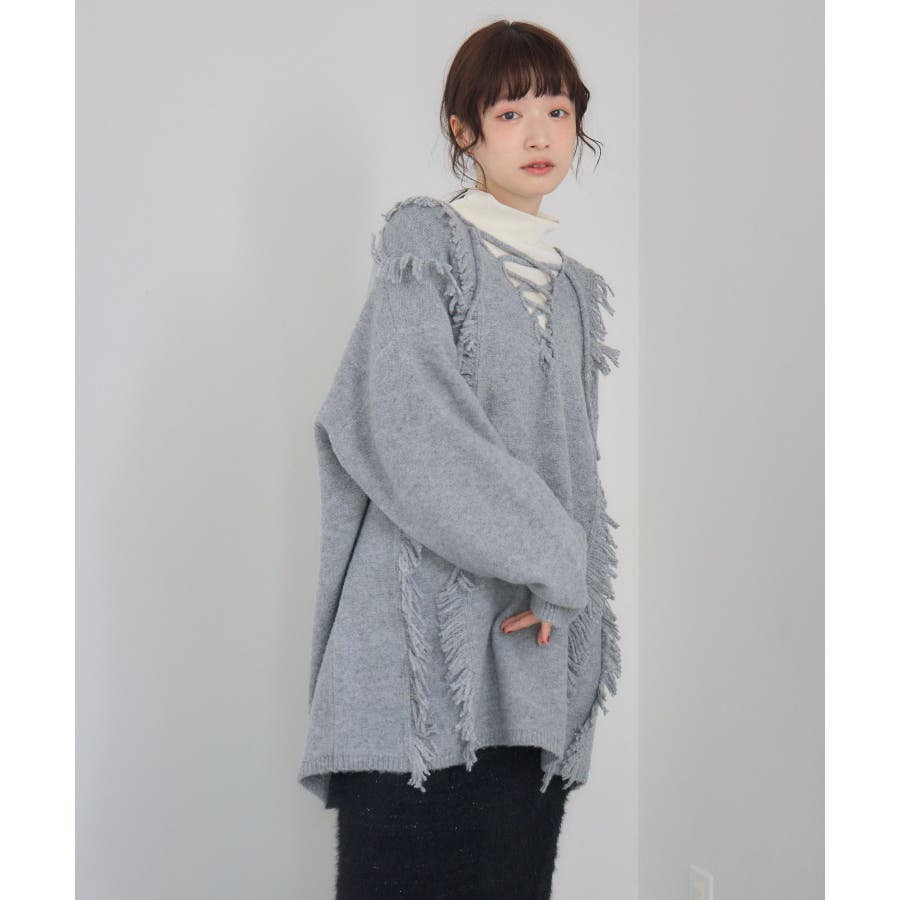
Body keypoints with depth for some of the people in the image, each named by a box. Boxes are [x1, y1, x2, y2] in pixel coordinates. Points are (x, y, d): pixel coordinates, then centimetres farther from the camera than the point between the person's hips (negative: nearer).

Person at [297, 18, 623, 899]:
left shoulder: (573, 289, 20)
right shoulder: (428, 249, 0)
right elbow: (410, 425, -14)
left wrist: (576, 593, 12)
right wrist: (550, 558, -13)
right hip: (428, 649, -6)